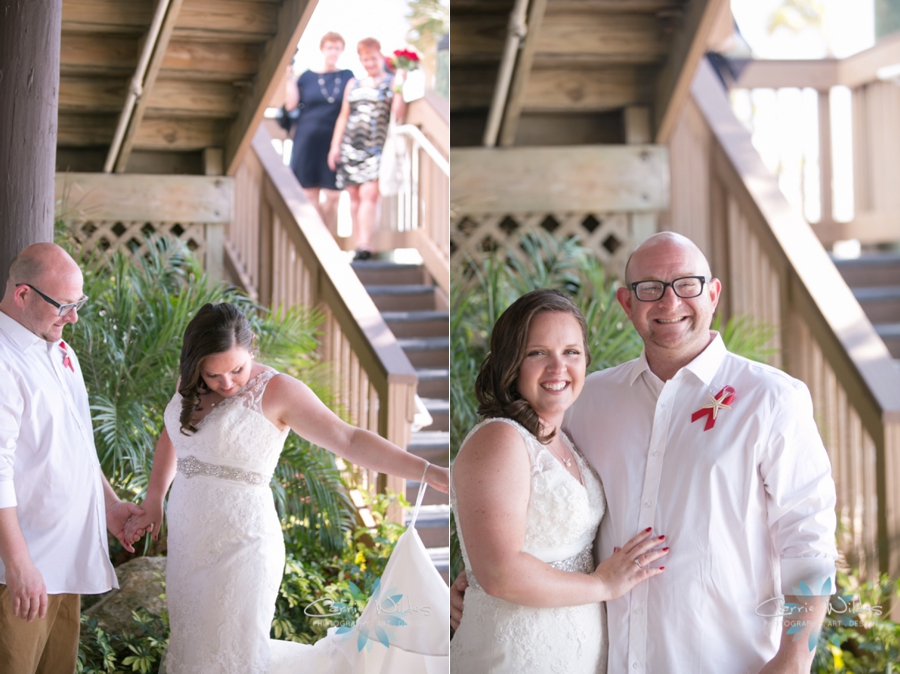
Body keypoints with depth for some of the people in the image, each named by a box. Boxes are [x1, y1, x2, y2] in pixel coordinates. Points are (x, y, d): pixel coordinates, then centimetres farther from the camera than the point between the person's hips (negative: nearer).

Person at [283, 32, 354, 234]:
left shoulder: (347, 77, 9)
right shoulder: (307, 76, 10)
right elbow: (291, 104, 2)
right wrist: (289, 78, -1)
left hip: (335, 142, -1)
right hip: (308, 141, 1)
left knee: (332, 196, -3)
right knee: (310, 195, 1)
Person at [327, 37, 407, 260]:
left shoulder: (391, 83, 7)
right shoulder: (353, 85, 19)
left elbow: (398, 114, -5)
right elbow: (343, 117, 20)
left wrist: (398, 87, -12)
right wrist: (335, 146, 13)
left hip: (377, 148, -4)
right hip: (351, 147, 4)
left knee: (369, 193, -17)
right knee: (354, 196, 1)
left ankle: (365, 245, -23)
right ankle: (359, 244, 4)